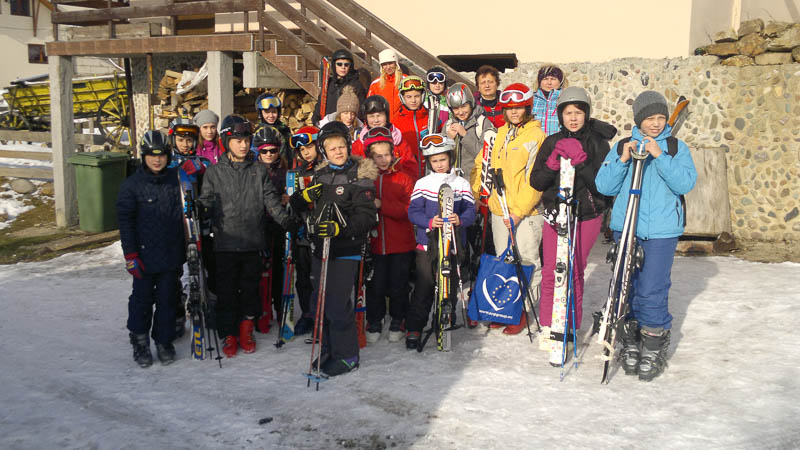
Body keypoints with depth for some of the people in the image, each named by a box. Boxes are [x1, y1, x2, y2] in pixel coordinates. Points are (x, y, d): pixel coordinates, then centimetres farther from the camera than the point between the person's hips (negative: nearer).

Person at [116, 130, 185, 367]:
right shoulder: (132, 184, -7)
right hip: (145, 255, -2)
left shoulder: (177, 179, 3)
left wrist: (186, 248, 13)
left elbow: (185, 213, 13)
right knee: (142, 299, 8)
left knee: (167, 299, 11)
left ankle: (164, 342, 26)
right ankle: (140, 343, 25)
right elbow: (125, 220, -6)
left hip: (172, 253, 3)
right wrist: (130, 254, -11)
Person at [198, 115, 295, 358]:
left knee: (250, 287, 9)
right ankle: (228, 334, 16)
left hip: (253, 241, 1)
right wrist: (200, 211, -14)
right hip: (225, 241, -1)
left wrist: (285, 219, -8)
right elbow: (206, 202, 6)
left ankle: (246, 329, 26)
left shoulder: (259, 170, 7)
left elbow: (271, 199, 5)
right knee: (226, 290, 3)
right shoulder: (214, 172, 5)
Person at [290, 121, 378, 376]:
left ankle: (347, 356, 7)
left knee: (337, 305, -9)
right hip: (321, 248, 7)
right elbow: (295, 206, 23)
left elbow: (367, 217, -15)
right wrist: (304, 196, 0)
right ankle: (328, 350, 28)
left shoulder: (360, 178, -7)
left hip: (345, 251, -7)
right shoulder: (320, 176, 13)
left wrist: (340, 228, -30)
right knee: (319, 302, 11)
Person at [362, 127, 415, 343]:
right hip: (373, 244, 1)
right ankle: (374, 323, 25)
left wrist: (381, 204, -20)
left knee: (398, 286, 8)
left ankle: (398, 322, 27)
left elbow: (408, 210, -11)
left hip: (400, 245, -1)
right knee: (375, 287, 7)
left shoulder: (403, 179, 1)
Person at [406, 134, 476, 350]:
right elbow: (413, 212, -2)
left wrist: (460, 219, -20)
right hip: (427, 243, -1)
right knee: (423, 286, -3)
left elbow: (470, 210, 2)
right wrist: (429, 222, -20)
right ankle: (414, 328, 6)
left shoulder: (461, 183, 7)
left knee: (450, 287, 7)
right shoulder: (422, 184, 4)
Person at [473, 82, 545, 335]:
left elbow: (535, 179, -13)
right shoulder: (499, 134, 13)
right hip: (499, 210, 6)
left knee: (526, 262, 0)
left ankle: (523, 311, 11)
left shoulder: (536, 136, -6)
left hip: (525, 212, -6)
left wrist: (520, 210, -17)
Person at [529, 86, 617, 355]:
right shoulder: (552, 142, 6)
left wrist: (582, 163, -23)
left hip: (587, 215, -2)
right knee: (550, 271, -1)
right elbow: (536, 182, 1)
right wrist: (553, 163, -16)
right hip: (554, 214, 2)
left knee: (575, 272, 0)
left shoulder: (597, 142, 0)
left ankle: (570, 326, 15)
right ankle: (548, 326, 13)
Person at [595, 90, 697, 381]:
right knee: (629, 289, 8)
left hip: (662, 230, -2)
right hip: (625, 227, 2)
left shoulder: (677, 147, 6)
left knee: (652, 291, -7)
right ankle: (631, 345, 22)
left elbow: (686, 183, -8)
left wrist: (660, 156, -16)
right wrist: (623, 160, -11)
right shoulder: (622, 146, 9)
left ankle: (654, 348, 9)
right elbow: (603, 186, 2)